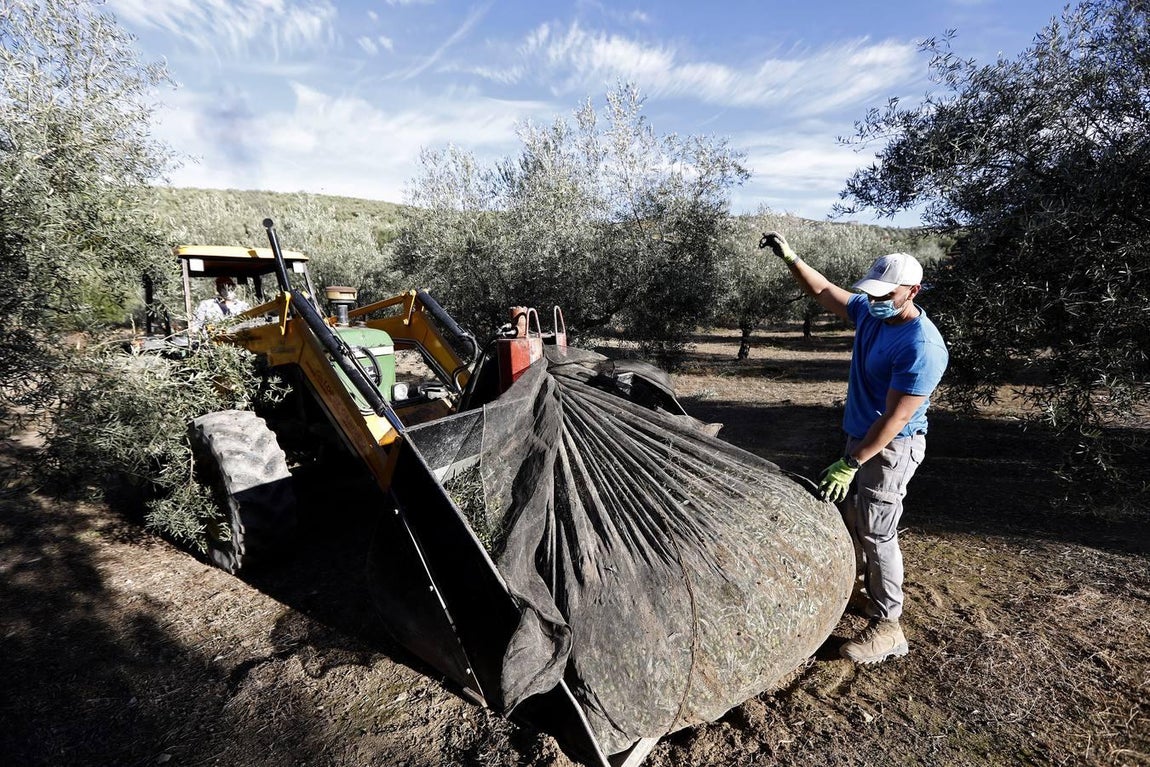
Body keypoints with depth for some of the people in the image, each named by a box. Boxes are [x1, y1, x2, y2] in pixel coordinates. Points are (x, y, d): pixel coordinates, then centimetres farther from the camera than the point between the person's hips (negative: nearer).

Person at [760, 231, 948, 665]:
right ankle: (859, 586, 40)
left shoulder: (921, 346, -25)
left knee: (877, 535, -2)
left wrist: (849, 464, -24)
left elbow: (895, 420, -26)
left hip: (890, 450, -9)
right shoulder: (871, 312, 0)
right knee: (850, 518, 19)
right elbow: (824, 292, 14)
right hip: (860, 437, 9)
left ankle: (887, 629, 12)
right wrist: (790, 258, 5)